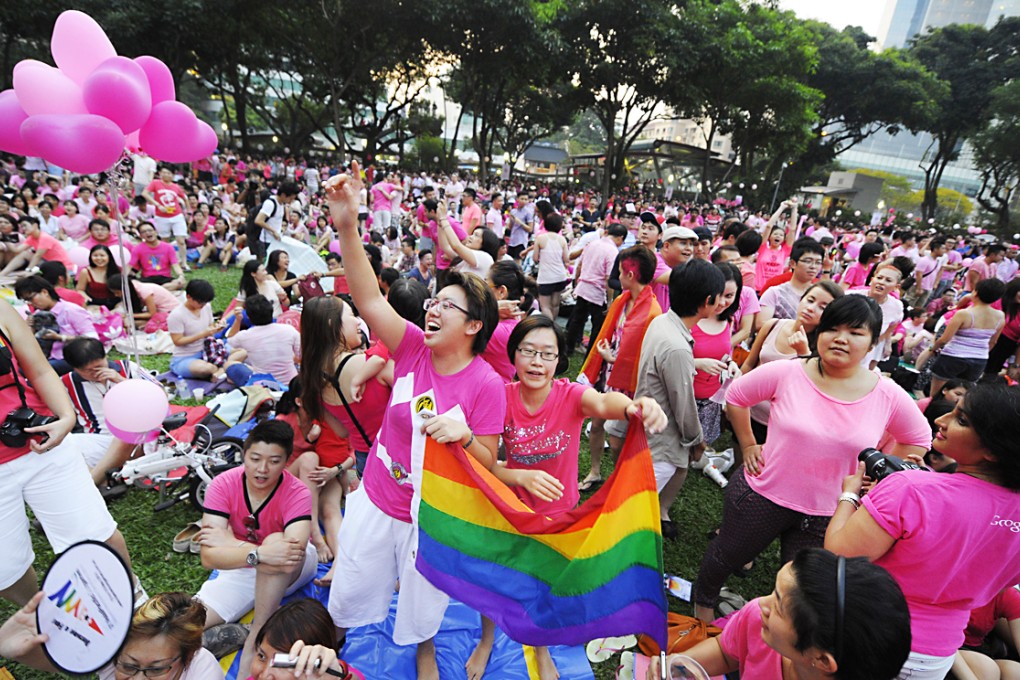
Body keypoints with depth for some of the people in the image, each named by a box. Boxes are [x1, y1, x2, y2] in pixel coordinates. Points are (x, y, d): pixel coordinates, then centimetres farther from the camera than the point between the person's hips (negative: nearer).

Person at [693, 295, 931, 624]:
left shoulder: (890, 397, -11)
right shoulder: (785, 373, -16)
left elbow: (918, 440, 8)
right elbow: (736, 395, -2)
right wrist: (748, 445, -2)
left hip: (828, 514, 1)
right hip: (762, 494, -1)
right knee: (728, 555, 22)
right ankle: (702, 603, 53)